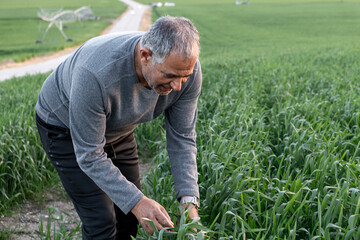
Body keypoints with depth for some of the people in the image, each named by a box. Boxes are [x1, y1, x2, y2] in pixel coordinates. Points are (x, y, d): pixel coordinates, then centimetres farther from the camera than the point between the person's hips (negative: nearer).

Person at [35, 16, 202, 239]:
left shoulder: (185, 67, -27)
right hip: (65, 127, -5)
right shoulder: (96, 74, -43)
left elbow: (182, 138, -16)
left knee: (130, 216, 8)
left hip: (117, 129, 5)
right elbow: (89, 155, -33)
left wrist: (189, 200, -26)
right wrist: (136, 202, -39)